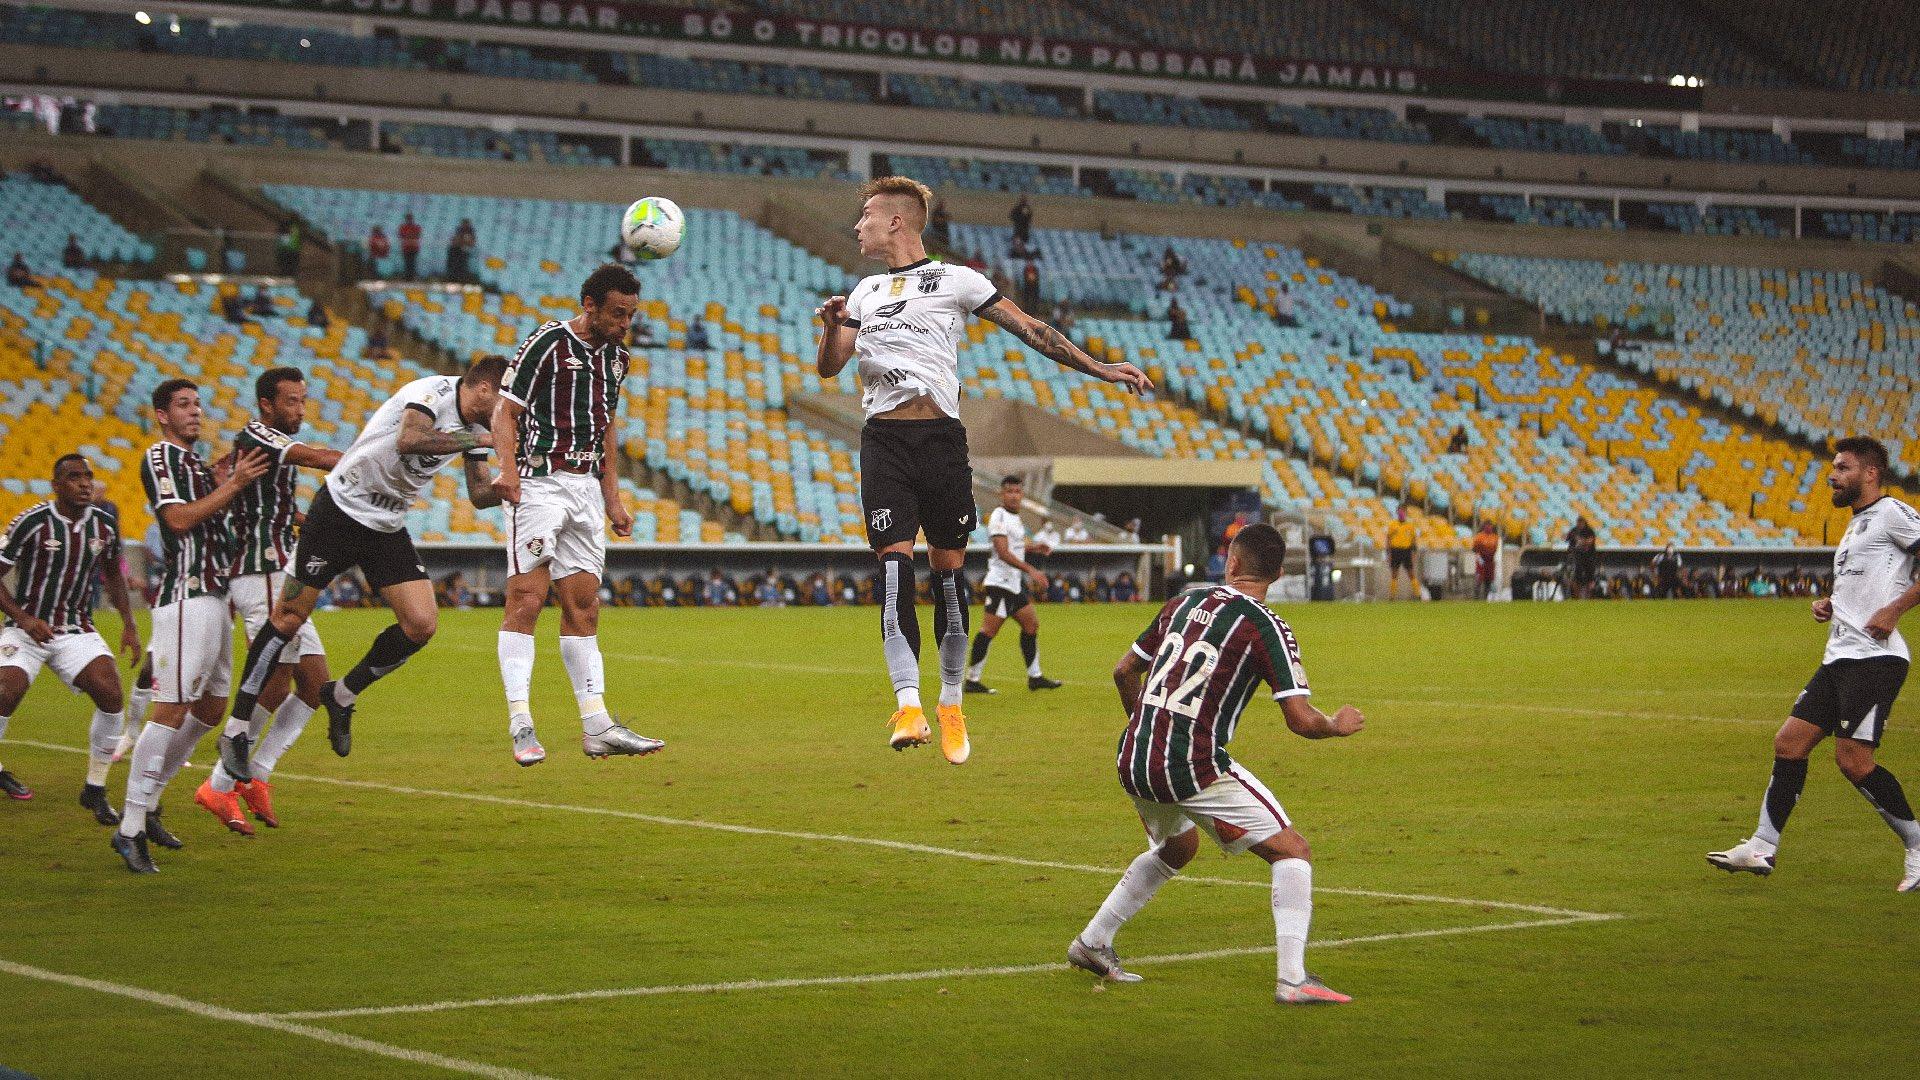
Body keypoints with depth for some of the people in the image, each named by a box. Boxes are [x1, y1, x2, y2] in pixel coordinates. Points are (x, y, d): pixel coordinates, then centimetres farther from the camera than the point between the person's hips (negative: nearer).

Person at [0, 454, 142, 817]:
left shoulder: (105, 522, 1)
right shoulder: (32, 522, -13)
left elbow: (112, 574, 19)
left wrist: (128, 623, 9)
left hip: (77, 630, 3)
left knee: (111, 694, -18)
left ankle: (95, 789, -3)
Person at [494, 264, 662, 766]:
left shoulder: (616, 356, 14)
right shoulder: (547, 343, -9)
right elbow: (506, 410, -9)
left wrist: (613, 497, 21)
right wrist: (508, 466, -25)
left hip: (587, 489, 7)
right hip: (539, 484, -7)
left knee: (584, 607, 7)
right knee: (526, 600, -13)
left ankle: (597, 726, 6)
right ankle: (520, 724, -14)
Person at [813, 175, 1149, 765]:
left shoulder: (955, 280, 6)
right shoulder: (866, 291, 20)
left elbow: (1030, 329, 7)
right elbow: (828, 367, 19)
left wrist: (1100, 368, 2)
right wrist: (831, 327, -3)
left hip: (940, 435, -2)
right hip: (883, 440, 2)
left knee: (948, 571, 0)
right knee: (895, 566, -13)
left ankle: (951, 706, 14)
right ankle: (909, 707, -20)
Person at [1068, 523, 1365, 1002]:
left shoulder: (1183, 603, 10)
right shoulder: (1266, 627, -8)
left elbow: (1124, 671, 21)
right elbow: (1302, 721, -12)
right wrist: (1338, 725, 10)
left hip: (1133, 762, 7)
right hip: (1195, 769, -7)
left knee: (1178, 846, 34)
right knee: (1291, 851, 3)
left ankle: (1092, 943, 37)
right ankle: (1292, 979, -10)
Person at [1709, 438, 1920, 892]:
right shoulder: (1856, 525, 23)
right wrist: (1830, 604, 16)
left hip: (1875, 658, -10)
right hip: (1840, 658, 10)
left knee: (1853, 759, -15)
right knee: (1789, 742, 5)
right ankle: (1762, 849, 9)